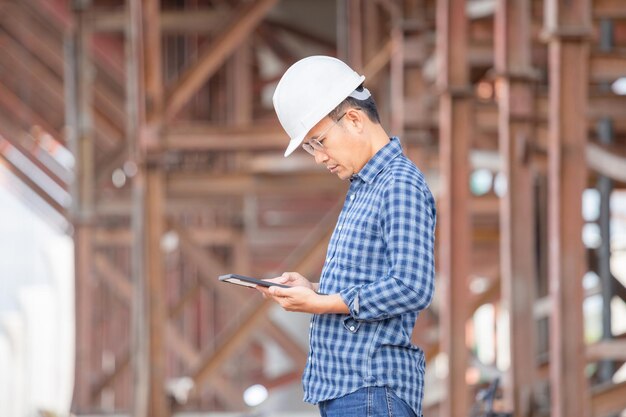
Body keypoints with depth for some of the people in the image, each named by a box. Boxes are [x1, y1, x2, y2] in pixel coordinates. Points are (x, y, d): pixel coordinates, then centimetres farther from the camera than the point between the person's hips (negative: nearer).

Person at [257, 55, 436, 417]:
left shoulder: (402, 187, -12)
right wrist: (312, 289, 6)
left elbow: (412, 289, -21)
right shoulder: (362, 188, 19)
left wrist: (321, 303, -16)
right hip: (341, 387, 10)